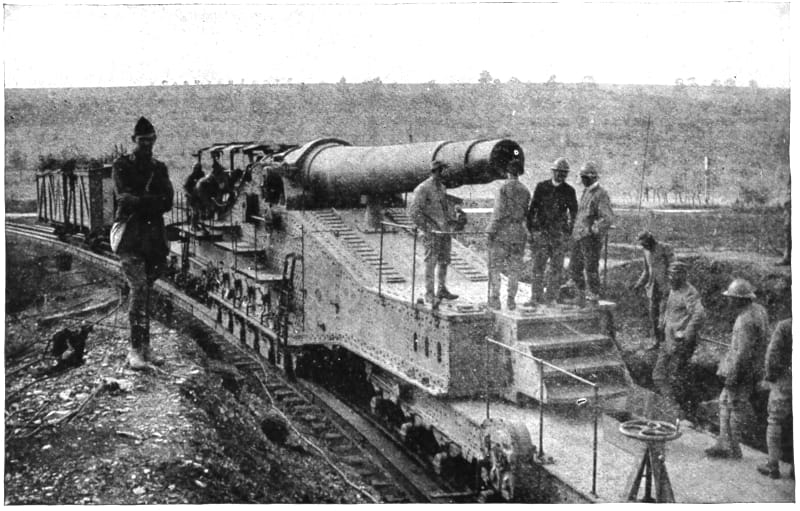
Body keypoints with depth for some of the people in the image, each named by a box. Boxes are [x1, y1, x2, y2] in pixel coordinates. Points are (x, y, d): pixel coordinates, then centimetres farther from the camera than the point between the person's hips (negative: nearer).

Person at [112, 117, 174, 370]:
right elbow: (124, 199, -11)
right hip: (130, 236, -4)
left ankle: (145, 346, 13)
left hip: (154, 236, 4)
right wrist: (152, 201, -9)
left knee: (147, 291, 7)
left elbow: (167, 202, 2)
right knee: (139, 288, -13)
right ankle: (135, 349, -9)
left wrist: (139, 202, -9)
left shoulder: (159, 168, 15)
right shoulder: (122, 166, 3)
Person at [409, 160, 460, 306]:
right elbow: (413, 210, -15)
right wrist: (425, 226, -19)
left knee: (444, 261, 13)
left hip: (444, 230, 8)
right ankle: (429, 293, 0)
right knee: (431, 262, -5)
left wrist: (453, 219, 14)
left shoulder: (441, 187, 15)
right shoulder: (423, 188, -11)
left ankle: (442, 290, 24)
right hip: (431, 231, -8)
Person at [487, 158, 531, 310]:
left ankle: (495, 299, 2)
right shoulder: (525, 190, 5)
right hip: (519, 231, 4)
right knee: (514, 268, 9)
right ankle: (511, 300, 11)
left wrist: (492, 230, -7)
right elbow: (526, 212, 8)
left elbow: (499, 211, -12)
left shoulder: (504, 188, -9)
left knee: (495, 267, 4)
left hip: (502, 231, -4)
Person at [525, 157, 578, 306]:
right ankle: (535, 297, 0)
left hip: (560, 233, 1)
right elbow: (532, 208, 6)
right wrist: (530, 230, 1)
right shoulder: (541, 187, 3)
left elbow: (574, 213, 8)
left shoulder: (569, 191, 4)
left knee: (556, 267, 4)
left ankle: (550, 298, 12)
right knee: (538, 266, -3)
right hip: (541, 231, -1)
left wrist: (570, 232, 0)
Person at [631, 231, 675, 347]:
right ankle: (657, 341, 13)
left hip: (665, 286, -7)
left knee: (663, 312, -11)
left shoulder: (665, 249, -10)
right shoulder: (647, 252, 12)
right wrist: (639, 284, 13)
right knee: (653, 313, 5)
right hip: (653, 287, 7)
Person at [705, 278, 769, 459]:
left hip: (741, 370, -10)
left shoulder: (746, 320, -24)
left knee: (735, 408, 1)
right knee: (725, 402, 16)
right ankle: (724, 444, 19)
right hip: (753, 368, 10)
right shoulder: (759, 310, 8)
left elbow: (743, 352, -26)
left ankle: (733, 449, 11)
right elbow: (759, 342, 17)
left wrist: (732, 376, -21)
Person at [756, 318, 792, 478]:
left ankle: (772, 466, 8)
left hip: (784, 381, -3)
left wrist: (769, 375, 0)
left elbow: (773, 352, -12)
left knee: (775, 422, 7)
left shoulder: (784, 326, -10)